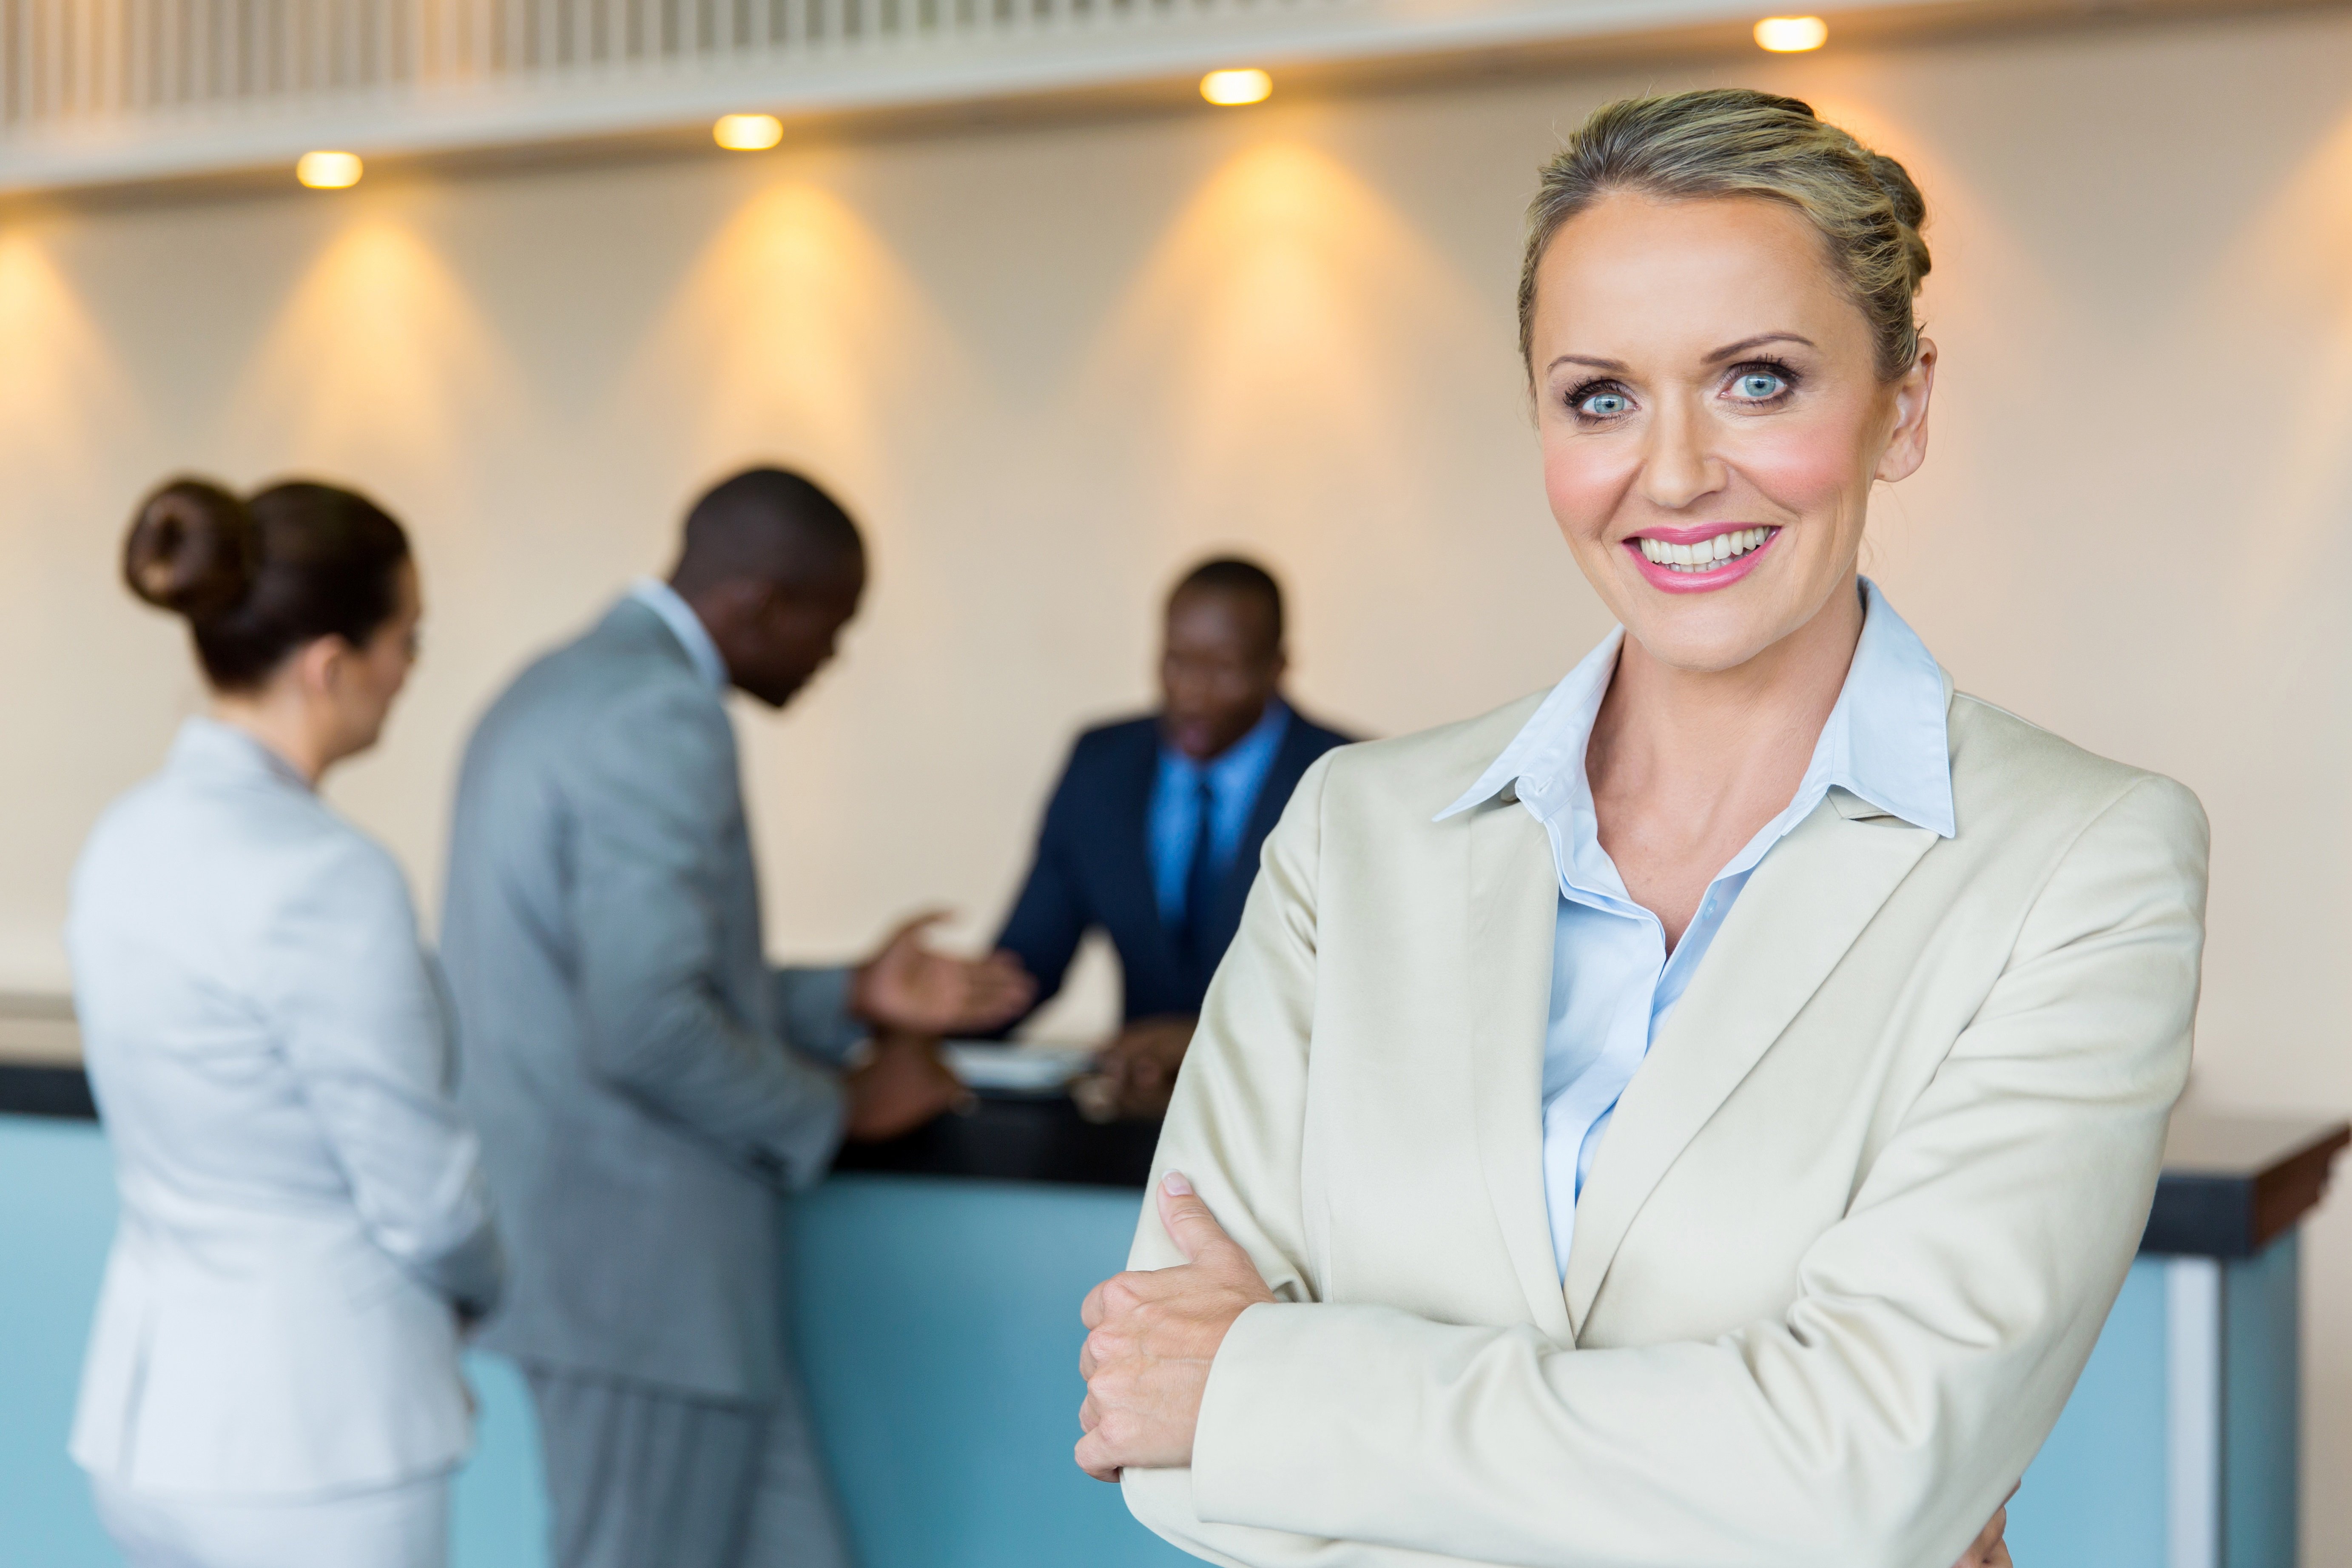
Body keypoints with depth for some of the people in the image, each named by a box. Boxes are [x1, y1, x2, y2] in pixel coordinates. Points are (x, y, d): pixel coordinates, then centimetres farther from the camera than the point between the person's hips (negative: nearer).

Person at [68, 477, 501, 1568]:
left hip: (145, 1406, 8)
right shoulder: (326, 878, -22)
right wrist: (484, 1285, 6)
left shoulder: (127, 841, 4)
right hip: (311, 1437, -8)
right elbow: (422, 1196, -16)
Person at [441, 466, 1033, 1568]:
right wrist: (841, 1105, -10)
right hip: (643, 1260, -10)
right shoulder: (662, 714, -19)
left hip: (580, 1233, 10)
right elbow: (649, 1032, -25)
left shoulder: (563, 687, 14)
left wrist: (849, 1000, 13)